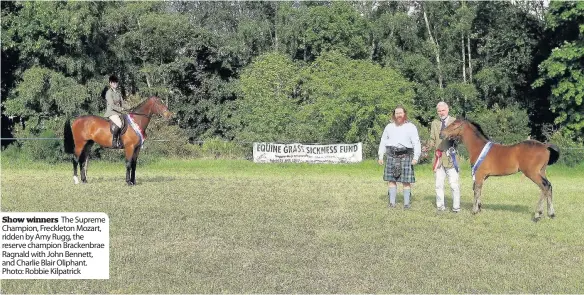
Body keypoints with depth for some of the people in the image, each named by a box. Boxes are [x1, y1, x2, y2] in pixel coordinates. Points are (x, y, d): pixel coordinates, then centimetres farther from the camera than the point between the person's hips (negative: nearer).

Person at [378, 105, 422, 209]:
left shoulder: (411, 127, 4)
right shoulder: (389, 127, 14)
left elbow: (416, 143, 0)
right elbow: (383, 142, 17)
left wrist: (416, 157, -9)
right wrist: (380, 156, 11)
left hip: (405, 156, -3)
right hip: (392, 156, 3)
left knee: (406, 181, -4)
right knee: (391, 180, 3)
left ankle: (406, 203, 2)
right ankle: (392, 202, 8)